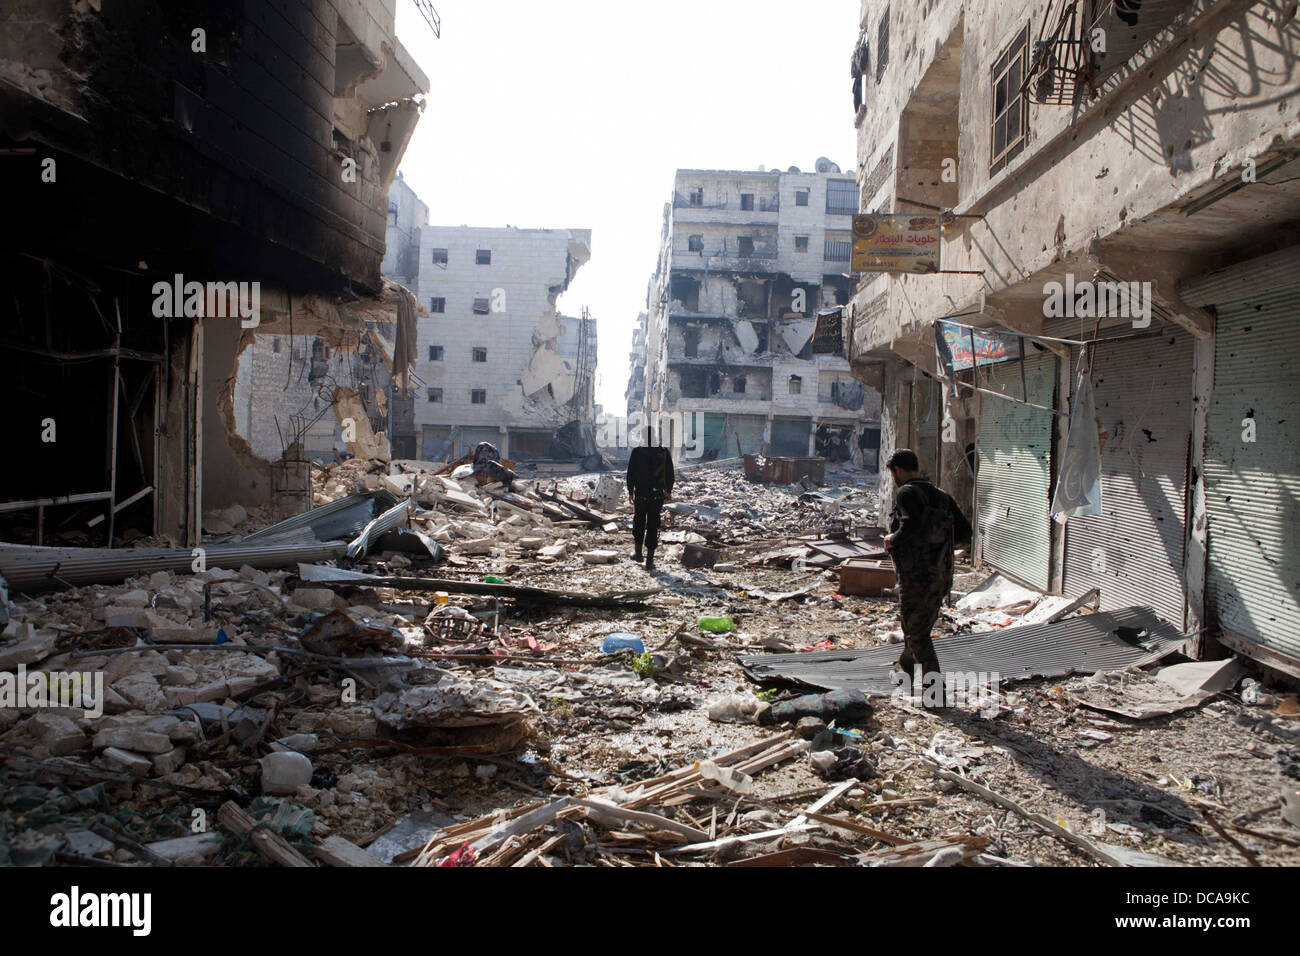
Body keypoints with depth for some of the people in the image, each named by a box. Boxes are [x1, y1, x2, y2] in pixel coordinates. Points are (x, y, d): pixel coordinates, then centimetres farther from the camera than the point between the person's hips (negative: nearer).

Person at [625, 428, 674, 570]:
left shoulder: (637, 452, -5)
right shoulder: (664, 452, 0)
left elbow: (630, 473, -2)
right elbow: (670, 474, 6)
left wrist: (630, 492, 6)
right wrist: (669, 491, 17)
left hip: (640, 494, -1)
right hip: (657, 494, 1)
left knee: (639, 521, 20)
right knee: (653, 525, 4)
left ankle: (638, 551, 23)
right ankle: (650, 559, 3)